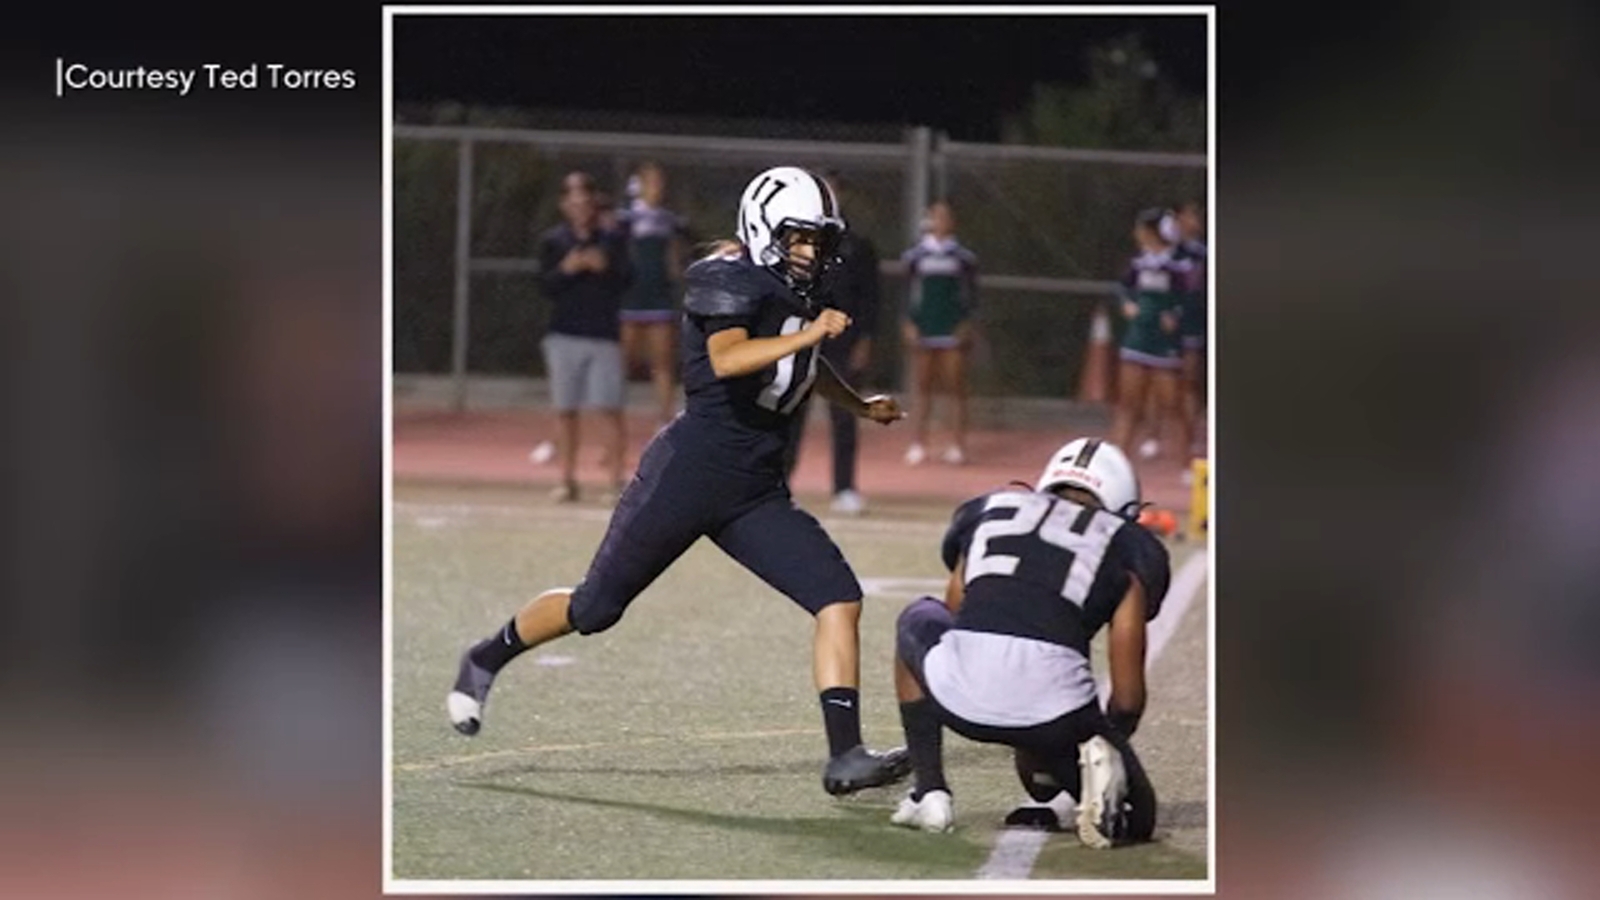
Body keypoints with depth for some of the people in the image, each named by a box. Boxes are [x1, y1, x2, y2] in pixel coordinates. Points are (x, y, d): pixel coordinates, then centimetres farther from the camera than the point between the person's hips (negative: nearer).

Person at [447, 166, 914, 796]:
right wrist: (807, 334, -35)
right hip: (691, 470, -7)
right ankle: (486, 660, 32)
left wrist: (859, 406, 36)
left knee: (840, 599, -10)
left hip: (756, 492, 7)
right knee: (596, 608, 6)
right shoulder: (730, 279, -12)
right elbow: (727, 360, -32)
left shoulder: (795, 289, 12)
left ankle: (845, 756, -12)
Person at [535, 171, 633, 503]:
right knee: (566, 411, 3)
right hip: (565, 336, 1)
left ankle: (616, 479, -5)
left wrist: (606, 268, -17)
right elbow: (546, 286, 1)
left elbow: (627, 280, 0)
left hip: (604, 335, -1)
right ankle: (567, 478, 11)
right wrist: (566, 270, -16)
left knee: (610, 408, -8)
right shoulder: (552, 241, 7)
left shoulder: (611, 240, 6)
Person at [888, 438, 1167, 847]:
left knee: (918, 623, 37)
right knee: (1132, 817, 24)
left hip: (959, 695, 1)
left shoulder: (987, 510, 28)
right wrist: (1111, 737, 37)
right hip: (1054, 700, -1)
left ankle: (930, 791, 26)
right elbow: (1127, 693, 17)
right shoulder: (1130, 547, 21)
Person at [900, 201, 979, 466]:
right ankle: (919, 443, 9)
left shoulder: (963, 257, 5)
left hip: (952, 330, -1)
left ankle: (957, 444, 2)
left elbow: (971, 294, 6)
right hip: (923, 330, 1)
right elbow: (908, 293, 10)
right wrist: (910, 324, 1)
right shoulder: (916, 256, 8)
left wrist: (966, 324, -4)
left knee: (955, 386, -4)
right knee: (923, 386, 3)